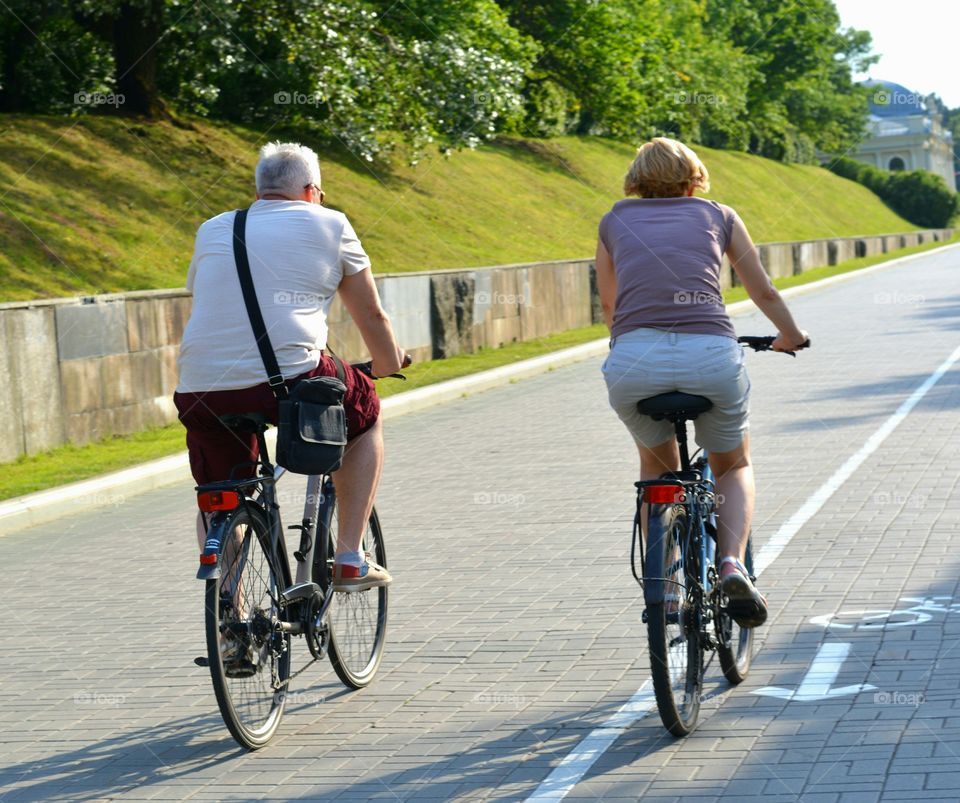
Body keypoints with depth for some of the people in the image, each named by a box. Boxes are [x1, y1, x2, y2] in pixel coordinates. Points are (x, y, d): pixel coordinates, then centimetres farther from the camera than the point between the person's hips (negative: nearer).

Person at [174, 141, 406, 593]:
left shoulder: (212, 231, 22)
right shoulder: (329, 226, 12)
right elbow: (371, 316, 18)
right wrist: (390, 365, 37)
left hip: (201, 389, 3)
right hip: (292, 380, -3)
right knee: (365, 417, 26)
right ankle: (350, 560, 22)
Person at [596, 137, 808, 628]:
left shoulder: (615, 222, 23)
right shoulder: (718, 216, 22)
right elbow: (763, 292, 30)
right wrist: (790, 335, 50)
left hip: (634, 361, 1)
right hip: (712, 355, -1)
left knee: (657, 464, 30)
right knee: (734, 467, 25)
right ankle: (732, 565, 0)